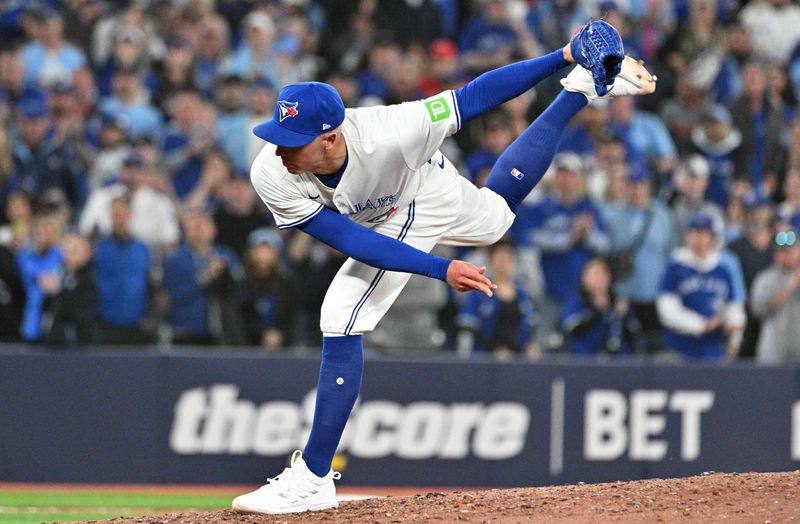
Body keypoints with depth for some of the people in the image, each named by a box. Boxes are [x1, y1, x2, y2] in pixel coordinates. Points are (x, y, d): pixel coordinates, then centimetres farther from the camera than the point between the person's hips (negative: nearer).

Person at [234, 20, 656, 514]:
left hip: (428, 192, -4)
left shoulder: (384, 134, -43)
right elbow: (353, 242, -33)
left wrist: (563, 57, -33)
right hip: (379, 225, 4)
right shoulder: (272, 176, -35)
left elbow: (475, 96, -34)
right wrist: (442, 270, -39)